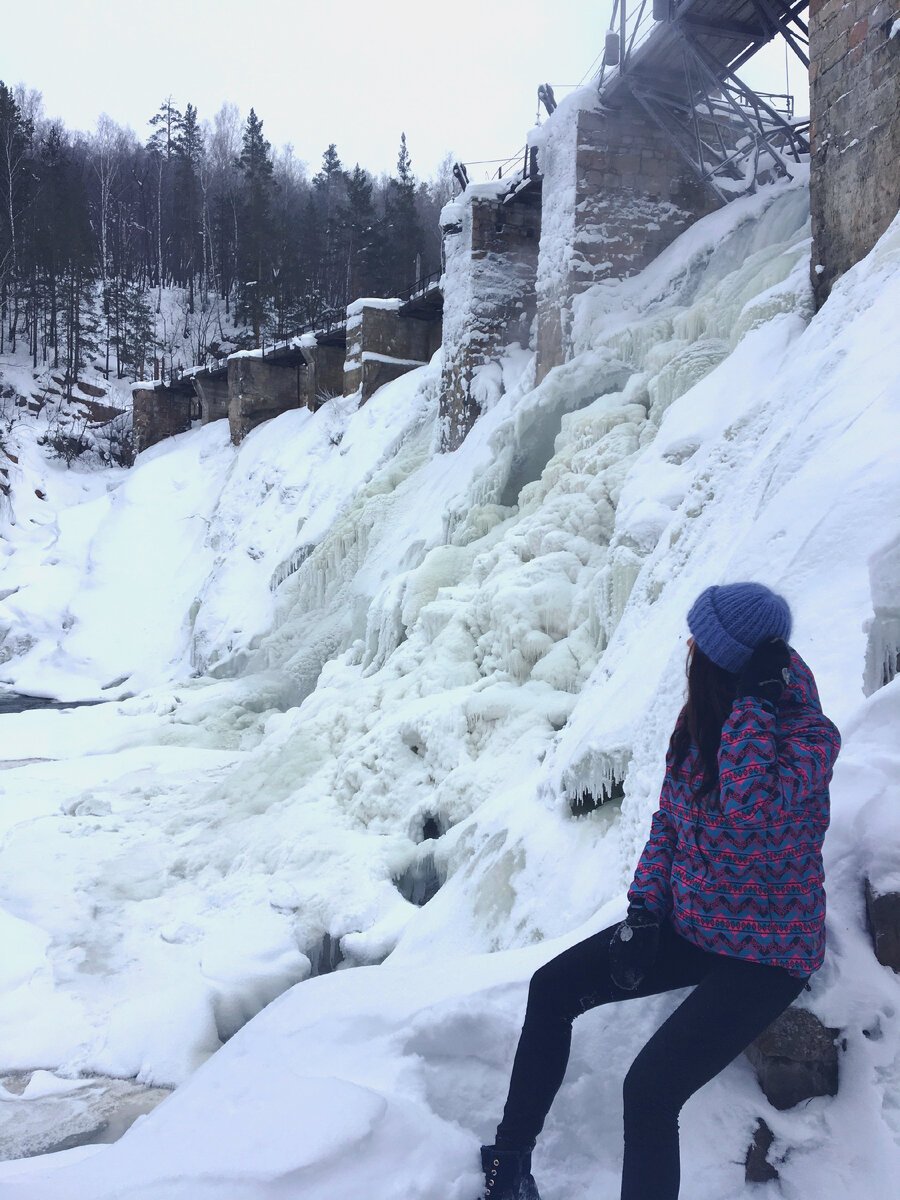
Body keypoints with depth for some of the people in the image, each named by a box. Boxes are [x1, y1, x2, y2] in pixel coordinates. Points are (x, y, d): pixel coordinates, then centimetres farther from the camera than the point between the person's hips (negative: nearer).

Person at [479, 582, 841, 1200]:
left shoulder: (810, 735, -22)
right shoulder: (700, 720, -2)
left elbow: (749, 808, -42)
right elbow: (668, 820, 7)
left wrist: (754, 698, -34)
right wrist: (644, 911, -2)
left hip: (765, 953, -7)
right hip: (686, 926, 7)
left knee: (650, 1088, -19)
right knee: (553, 987, 4)